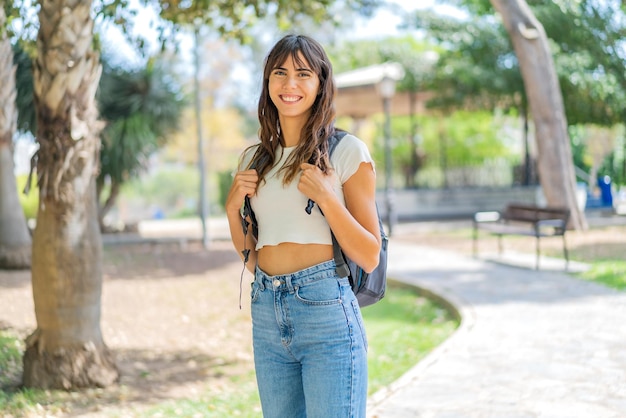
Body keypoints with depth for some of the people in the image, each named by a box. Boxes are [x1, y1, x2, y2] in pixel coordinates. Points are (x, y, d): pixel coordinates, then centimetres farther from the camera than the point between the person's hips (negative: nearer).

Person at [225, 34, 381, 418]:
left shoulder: (347, 151, -2)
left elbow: (370, 257, -4)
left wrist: (326, 198, -15)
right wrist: (233, 208, 2)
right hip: (266, 313, 5)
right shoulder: (255, 159, 13)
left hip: (327, 311, -5)